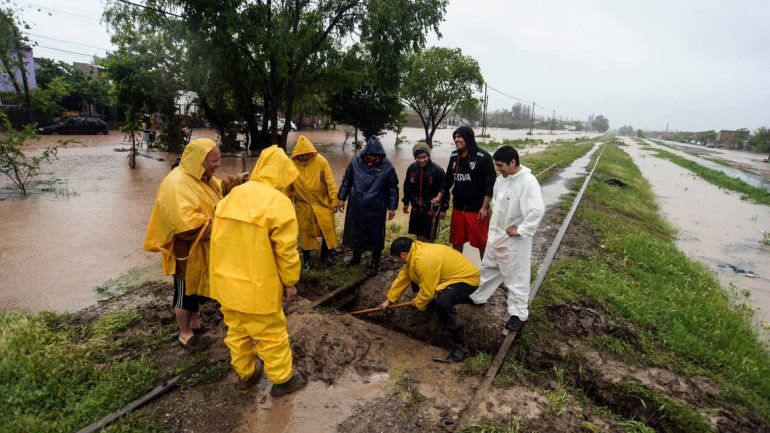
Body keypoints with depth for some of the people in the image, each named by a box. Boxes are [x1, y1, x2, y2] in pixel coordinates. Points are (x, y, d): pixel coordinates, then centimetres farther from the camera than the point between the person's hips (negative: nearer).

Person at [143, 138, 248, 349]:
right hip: (187, 252, -9)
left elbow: (218, 189, 23)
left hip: (204, 249, 9)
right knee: (186, 291, 11)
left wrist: (234, 181, 5)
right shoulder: (177, 184, -28)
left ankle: (193, 318, 47)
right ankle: (184, 332, 31)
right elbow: (186, 224, -36)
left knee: (200, 286, 24)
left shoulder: (202, 176, 1)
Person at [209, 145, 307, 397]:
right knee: (271, 335, 11)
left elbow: (218, 238, 8)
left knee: (237, 331, 22)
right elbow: (286, 250, -17)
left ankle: (245, 376, 41)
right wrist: (290, 282, -4)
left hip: (226, 282, 7)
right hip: (258, 287, -6)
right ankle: (282, 380, 29)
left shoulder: (233, 195, 3)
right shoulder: (280, 202, -17)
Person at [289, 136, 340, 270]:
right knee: (305, 231, 10)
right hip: (303, 204, 0)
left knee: (327, 229, 6)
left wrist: (334, 201, -11)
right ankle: (306, 257, 28)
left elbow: (330, 182, -10)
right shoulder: (291, 164, -12)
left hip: (322, 202, 0)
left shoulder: (321, 161, -13)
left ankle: (325, 255, 26)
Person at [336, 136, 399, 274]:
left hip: (376, 208, -3)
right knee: (355, 231, 17)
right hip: (356, 206, 3)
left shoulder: (387, 166, -10)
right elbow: (346, 180, 7)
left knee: (375, 234, 8)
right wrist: (342, 198, 7)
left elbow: (392, 188, -2)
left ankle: (375, 263, 27)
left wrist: (392, 207, -2)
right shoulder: (356, 162, -5)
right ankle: (356, 257, 40)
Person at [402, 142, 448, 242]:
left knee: (429, 238, 1)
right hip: (416, 208, 4)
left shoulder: (437, 170, -17)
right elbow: (407, 186, 10)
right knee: (419, 235, 17)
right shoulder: (411, 168, -4)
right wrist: (406, 203, 14)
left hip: (431, 209, -4)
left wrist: (443, 208, -8)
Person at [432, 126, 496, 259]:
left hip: (477, 209, -5)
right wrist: (439, 196, 8)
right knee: (456, 241, 16)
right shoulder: (454, 157, 6)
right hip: (458, 207, 6)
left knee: (481, 241, 6)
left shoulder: (483, 157, -11)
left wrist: (484, 207, -15)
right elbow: (448, 178, 16)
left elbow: (490, 183, -13)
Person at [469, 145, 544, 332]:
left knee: (515, 276, 7)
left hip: (514, 239, -8)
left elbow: (537, 211, -30)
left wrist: (520, 230, -23)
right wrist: (494, 224, 11)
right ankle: (477, 296, 41)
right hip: (496, 235, 8)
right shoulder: (502, 178, 2)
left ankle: (518, 313, 23)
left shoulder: (528, 182, -23)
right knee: (488, 268, 23)